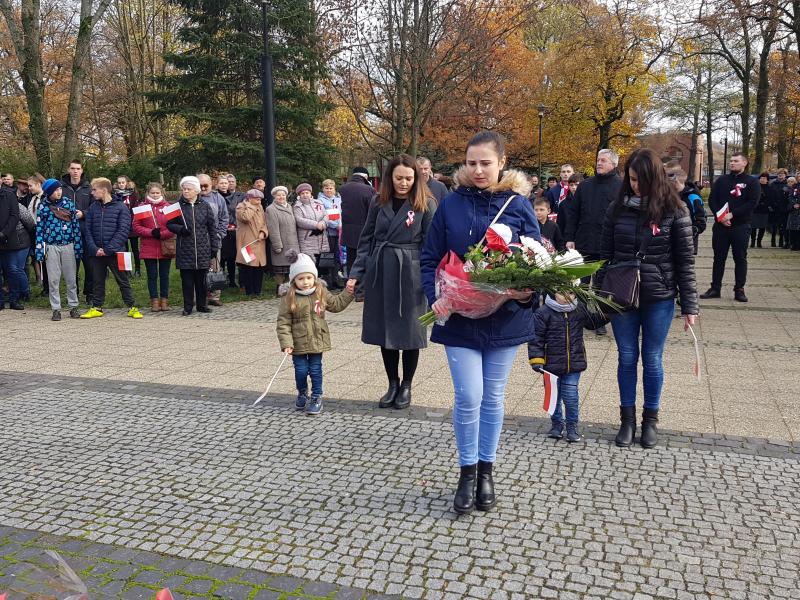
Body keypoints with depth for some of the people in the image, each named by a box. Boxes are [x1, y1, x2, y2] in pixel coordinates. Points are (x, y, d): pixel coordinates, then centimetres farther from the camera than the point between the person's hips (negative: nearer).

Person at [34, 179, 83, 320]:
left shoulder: (69, 204, 2)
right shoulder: (42, 207, 0)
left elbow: (76, 226, 4)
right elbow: (39, 229, 1)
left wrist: (78, 247, 1)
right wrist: (39, 250, -4)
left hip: (68, 246, 1)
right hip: (51, 247, 0)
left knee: (71, 279, 6)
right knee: (53, 280, 3)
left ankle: (73, 307, 17)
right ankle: (56, 309, 10)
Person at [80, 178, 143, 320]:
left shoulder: (120, 207, -5)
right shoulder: (93, 208, 8)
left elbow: (123, 231, -11)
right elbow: (88, 230, 6)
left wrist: (108, 249, -16)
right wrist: (94, 248, -10)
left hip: (115, 252, -4)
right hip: (96, 253, 4)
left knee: (123, 281, 3)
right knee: (98, 281, 13)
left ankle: (132, 308, 10)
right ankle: (96, 308, 23)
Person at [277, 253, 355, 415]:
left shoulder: (321, 293, 0)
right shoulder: (288, 298, -12)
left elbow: (336, 304, 15)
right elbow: (283, 322, -11)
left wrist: (348, 292, 6)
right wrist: (286, 343, -18)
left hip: (317, 340, 2)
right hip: (298, 343, -2)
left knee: (315, 370, 8)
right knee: (301, 370, 8)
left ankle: (317, 397, 21)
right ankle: (302, 394, 33)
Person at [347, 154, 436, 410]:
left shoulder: (426, 204, -3)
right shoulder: (379, 203, 6)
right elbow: (366, 240, 9)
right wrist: (355, 274, 3)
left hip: (410, 274, -3)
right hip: (380, 273, 3)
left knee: (409, 331, 5)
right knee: (384, 330, 9)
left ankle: (406, 386, 23)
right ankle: (392, 384, 25)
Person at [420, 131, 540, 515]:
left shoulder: (518, 205, -1)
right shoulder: (451, 205, 0)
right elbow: (430, 259, 2)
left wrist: (527, 290, -20)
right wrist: (435, 298, -14)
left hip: (504, 317, 1)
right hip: (460, 318, 0)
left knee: (493, 397, 12)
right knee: (468, 397, -4)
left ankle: (486, 470, 29)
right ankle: (467, 471, 17)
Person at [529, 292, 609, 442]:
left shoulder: (580, 310, 3)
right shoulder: (543, 312, -10)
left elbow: (593, 322, 24)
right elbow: (536, 338, -9)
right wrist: (536, 360, -14)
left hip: (574, 364, 2)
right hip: (552, 364, -2)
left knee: (571, 396, 3)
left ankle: (572, 426, 20)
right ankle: (557, 424, 29)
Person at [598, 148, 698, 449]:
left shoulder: (674, 211, -6)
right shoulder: (618, 208, 0)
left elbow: (685, 261, -4)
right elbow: (605, 254, 6)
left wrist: (689, 305, -5)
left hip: (659, 298, -2)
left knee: (652, 359, 9)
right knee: (627, 358, 9)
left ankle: (650, 419, 26)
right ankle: (627, 419, 24)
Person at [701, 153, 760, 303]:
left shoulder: (752, 182, 1)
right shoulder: (721, 180, 10)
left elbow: (752, 203, -10)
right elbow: (712, 199, 4)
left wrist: (732, 215, -18)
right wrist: (720, 216, -12)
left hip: (741, 227, -2)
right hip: (720, 225, 3)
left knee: (740, 258, 3)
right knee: (718, 258, 7)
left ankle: (739, 289, 10)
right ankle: (715, 288, 14)